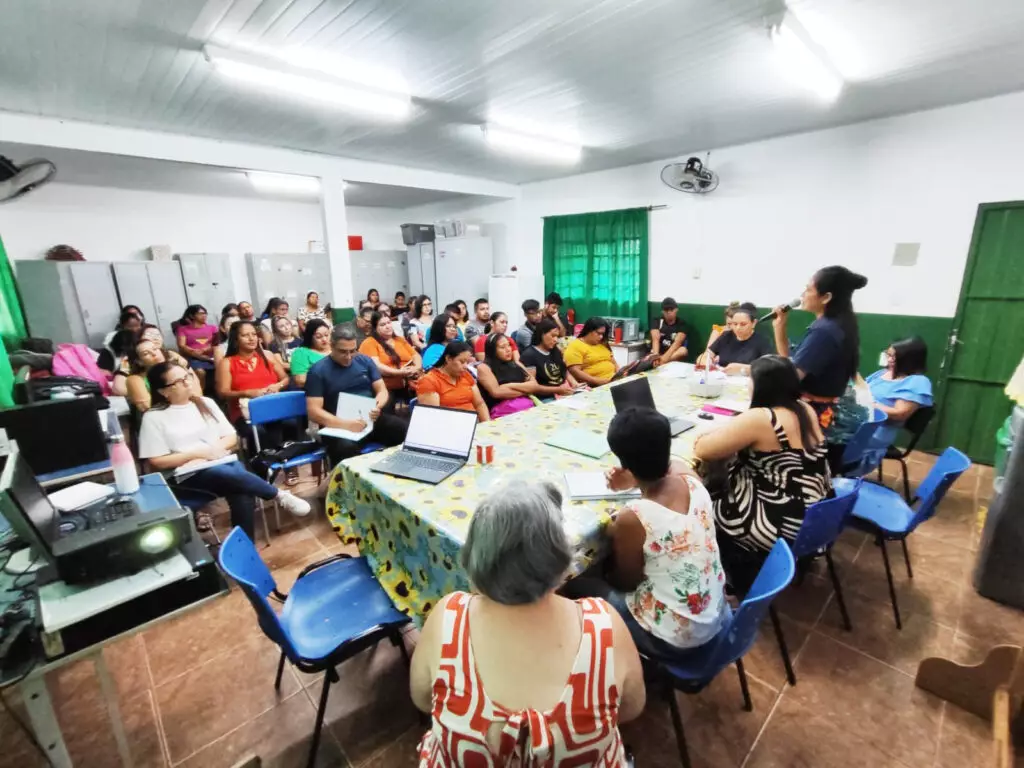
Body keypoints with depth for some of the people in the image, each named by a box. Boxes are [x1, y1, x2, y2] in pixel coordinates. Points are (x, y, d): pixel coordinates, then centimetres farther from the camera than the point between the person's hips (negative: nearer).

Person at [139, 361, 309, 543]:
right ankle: (280, 496, -17)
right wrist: (197, 453, -12)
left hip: (224, 462, 3)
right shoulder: (154, 417, 2)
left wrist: (217, 446, -6)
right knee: (230, 474, -35)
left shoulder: (206, 403, 13)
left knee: (243, 497, -28)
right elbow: (157, 462, -3)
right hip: (191, 474, -3)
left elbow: (232, 437, 15)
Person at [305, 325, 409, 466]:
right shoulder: (318, 371, -1)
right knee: (346, 448, -39)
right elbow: (314, 411, -8)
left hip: (371, 420, 4)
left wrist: (377, 406, -14)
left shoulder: (365, 361, 9)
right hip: (339, 426, -3)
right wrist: (345, 424, -24)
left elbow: (382, 390, 11)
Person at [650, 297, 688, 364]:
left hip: (674, 354, 0)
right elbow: (655, 340, -14)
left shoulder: (681, 323, -1)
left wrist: (666, 356, -36)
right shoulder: (657, 321, 3)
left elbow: (677, 342, -17)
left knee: (683, 350, -34)